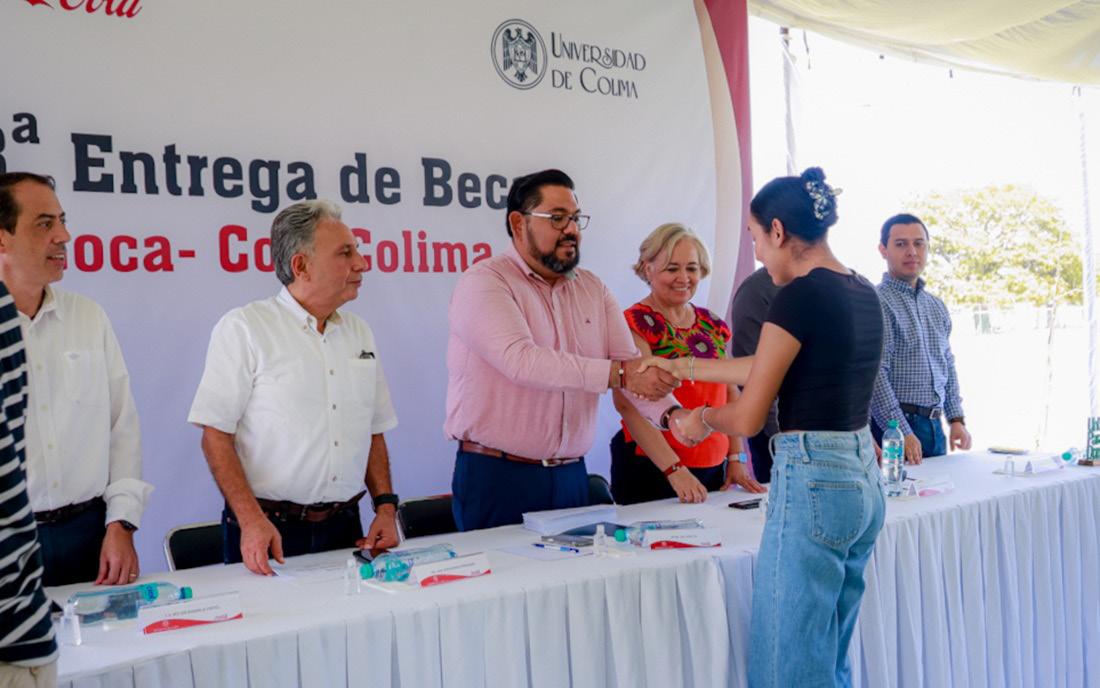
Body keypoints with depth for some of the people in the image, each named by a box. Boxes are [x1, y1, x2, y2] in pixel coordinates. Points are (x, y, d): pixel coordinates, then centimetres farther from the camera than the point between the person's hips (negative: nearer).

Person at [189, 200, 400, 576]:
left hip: (344, 528, 5)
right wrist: (251, 521, -19)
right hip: (269, 531, -5)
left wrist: (385, 506, 2)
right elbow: (216, 435, -11)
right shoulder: (243, 328, -8)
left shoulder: (359, 332, 9)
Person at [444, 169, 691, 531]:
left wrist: (671, 413, -16)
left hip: (571, 474, 6)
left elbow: (632, 363, 3)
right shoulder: (483, 283, -10)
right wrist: (617, 374, -29)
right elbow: (523, 360, -25)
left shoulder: (593, 289, 10)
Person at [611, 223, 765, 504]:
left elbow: (731, 394, 14)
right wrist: (675, 469, -24)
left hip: (714, 468, 6)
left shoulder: (713, 326, 10)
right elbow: (629, 404, -19)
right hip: (651, 468, -6)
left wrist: (736, 459, 6)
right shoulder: (635, 324, -10)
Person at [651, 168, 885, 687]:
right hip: (863, 477, 9)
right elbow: (767, 368, 19)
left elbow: (748, 418, -12)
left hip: (812, 482, -9)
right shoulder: (863, 293, 11)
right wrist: (682, 366, 24)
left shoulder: (800, 295, -15)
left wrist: (703, 418, 9)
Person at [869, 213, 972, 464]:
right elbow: (875, 375, -19)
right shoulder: (878, 302, -12)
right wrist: (902, 433, -21)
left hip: (935, 426, 8)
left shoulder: (937, 307, 15)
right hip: (894, 428, -8)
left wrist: (956, 419, 12)